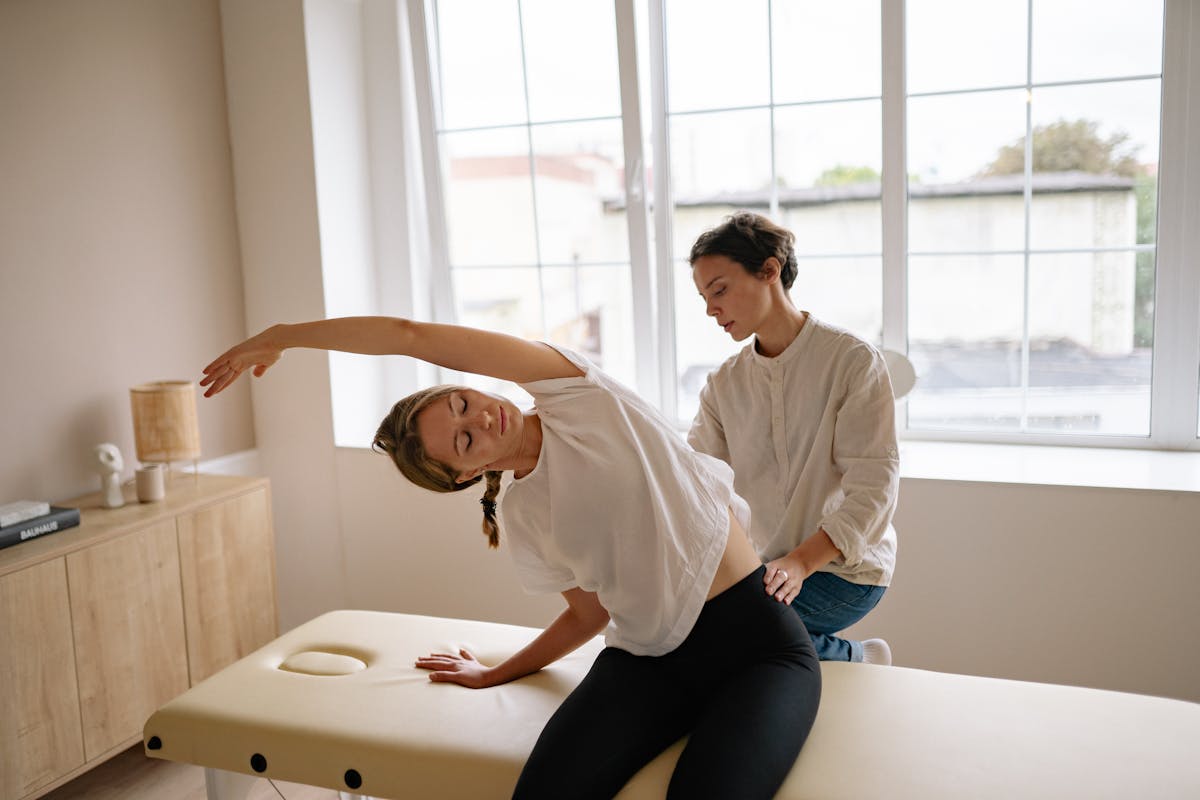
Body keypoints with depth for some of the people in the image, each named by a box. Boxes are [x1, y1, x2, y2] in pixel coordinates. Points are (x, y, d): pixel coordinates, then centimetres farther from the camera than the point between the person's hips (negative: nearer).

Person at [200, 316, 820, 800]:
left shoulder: (570, 391, -6)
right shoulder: (521, 522, 6)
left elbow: (411, 335, -10)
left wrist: (279, 335, 3)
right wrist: (495, 675, 27)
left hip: (757, 637, -3)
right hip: (648, 659, 4)